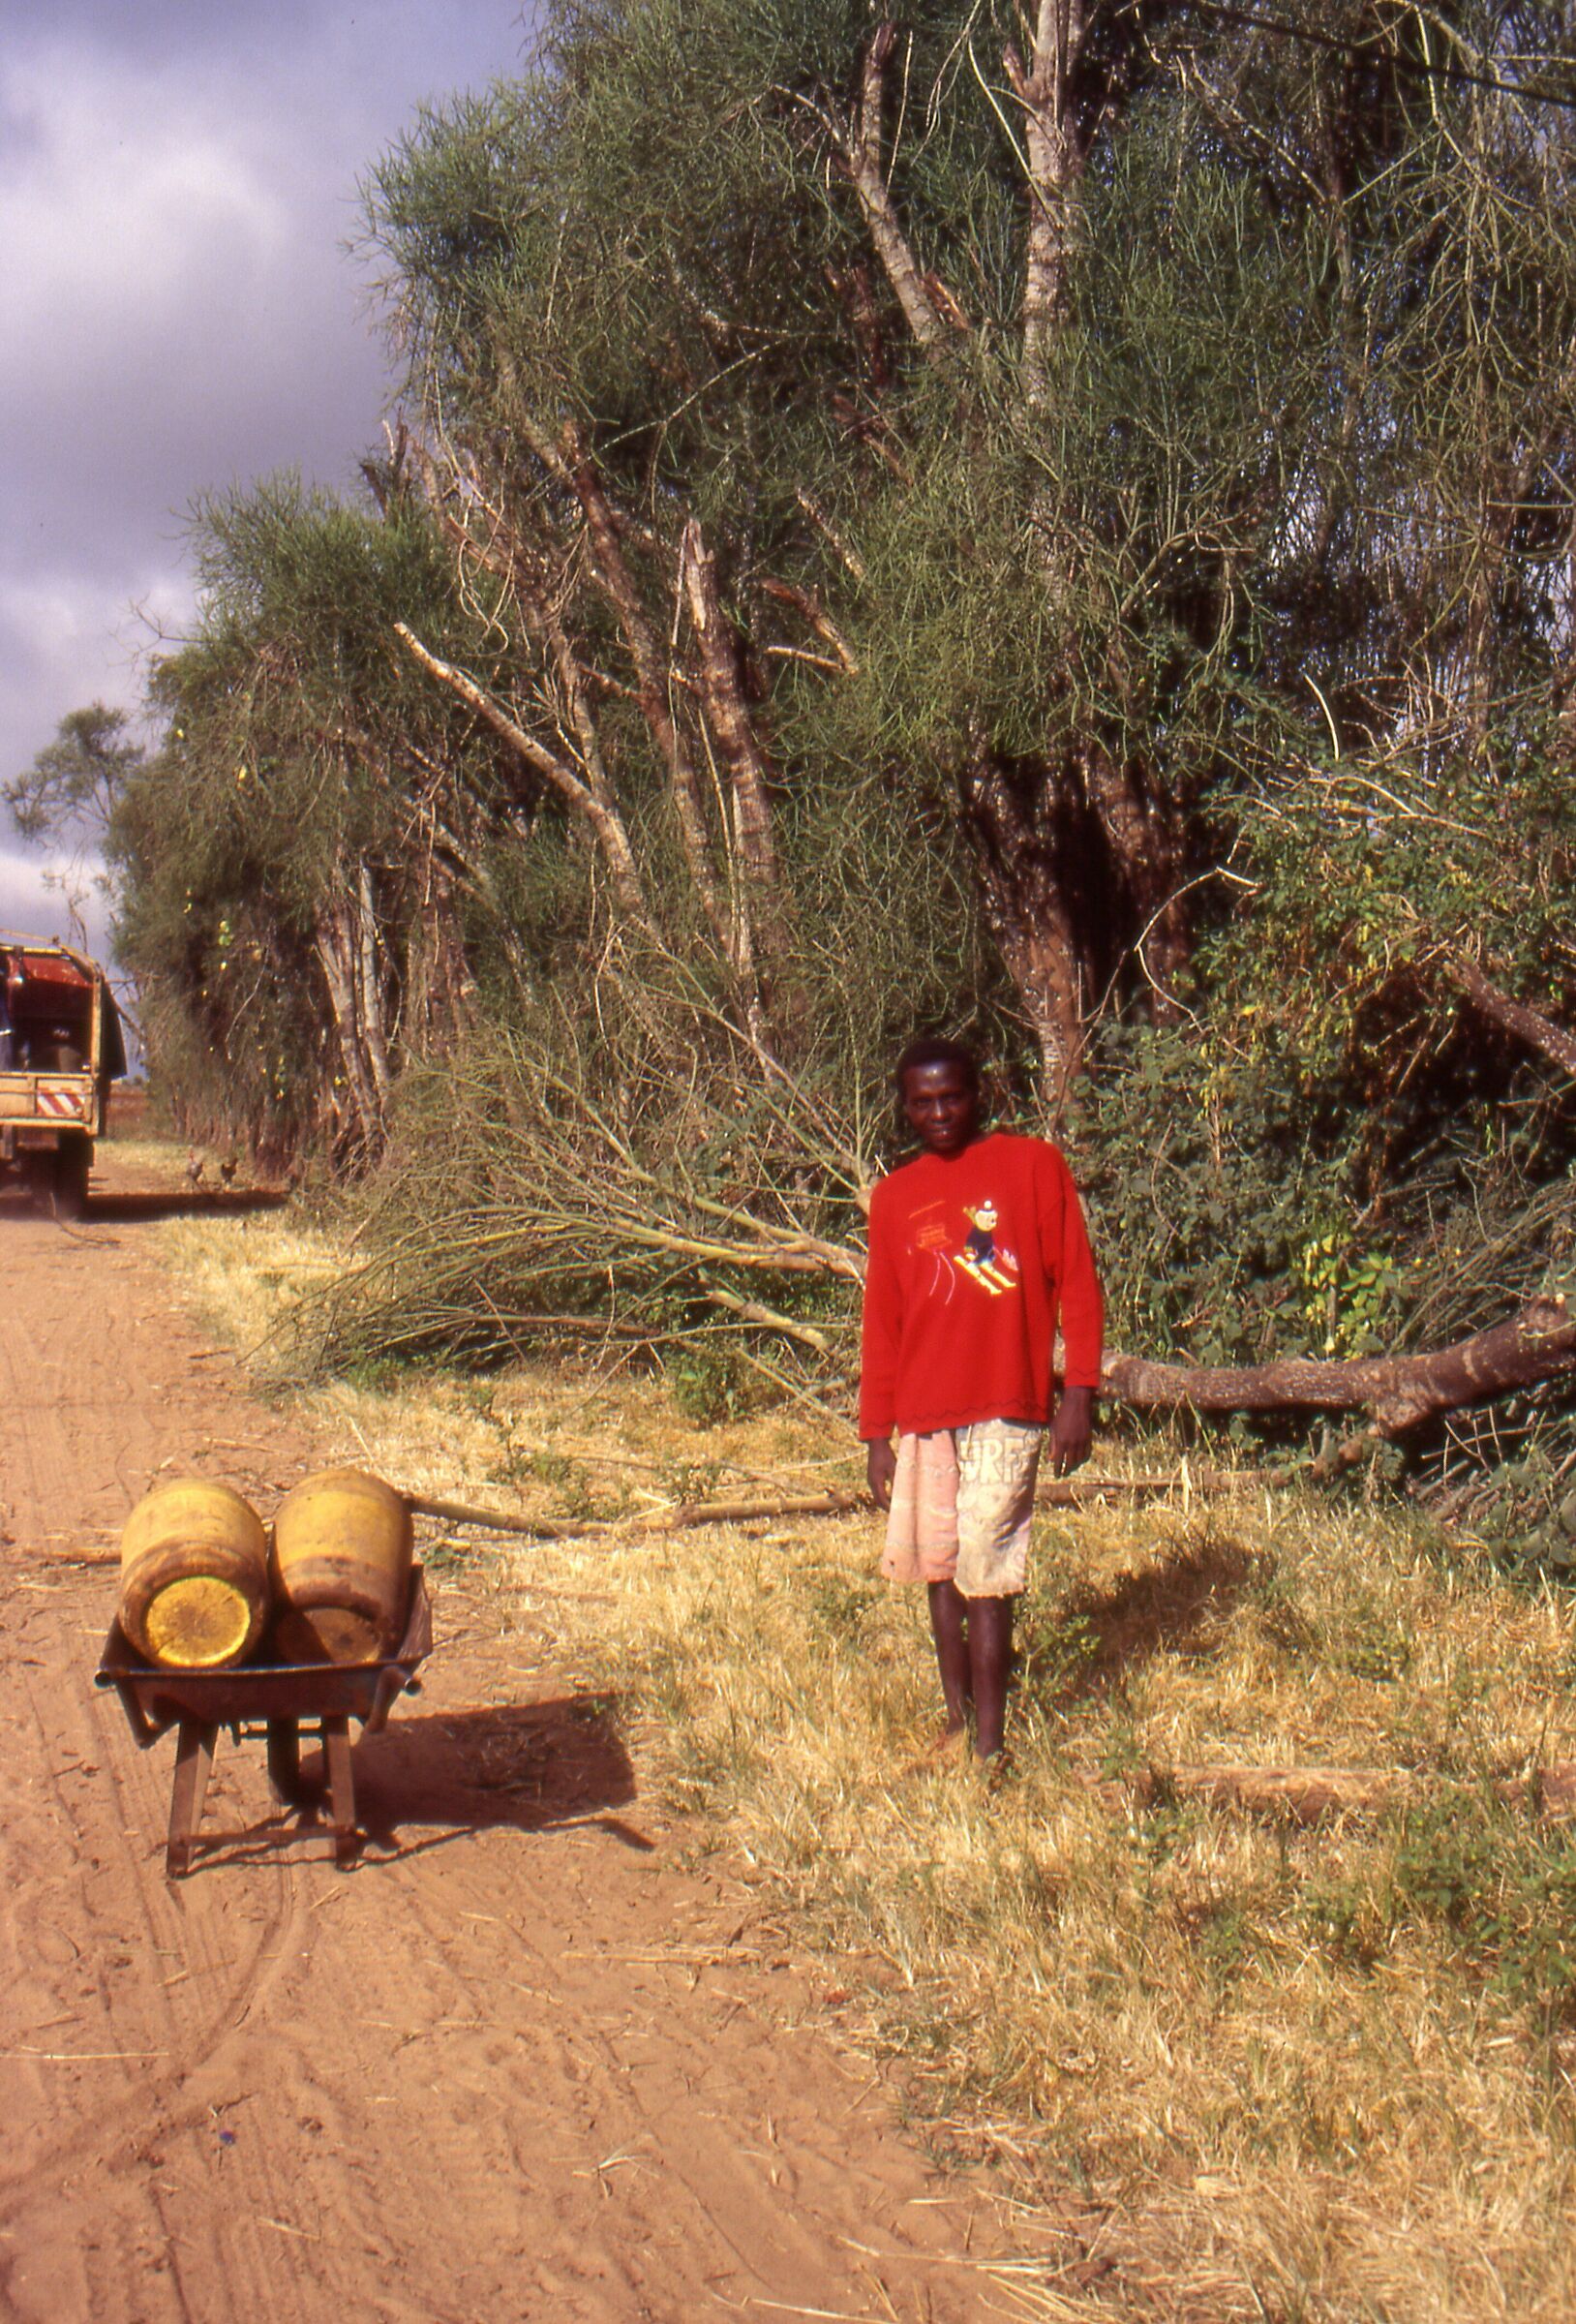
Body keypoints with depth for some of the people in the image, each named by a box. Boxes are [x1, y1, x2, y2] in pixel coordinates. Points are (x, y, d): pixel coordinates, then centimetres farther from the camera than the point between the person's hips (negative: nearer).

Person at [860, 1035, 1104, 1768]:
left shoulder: (1033, 1165, 1)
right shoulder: (894, 1197, 11)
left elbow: (1075, 1284, -1)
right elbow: (882, 1321, 14)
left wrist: (1077, 1394, -8)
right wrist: (876, 1433, 11)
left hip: (1006, 1411, -4)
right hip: (923, 1417, 4)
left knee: (985, 1576, -7)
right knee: (939, 1569, 9)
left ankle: (989, 1747, -1)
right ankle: (957, 1720, 21)